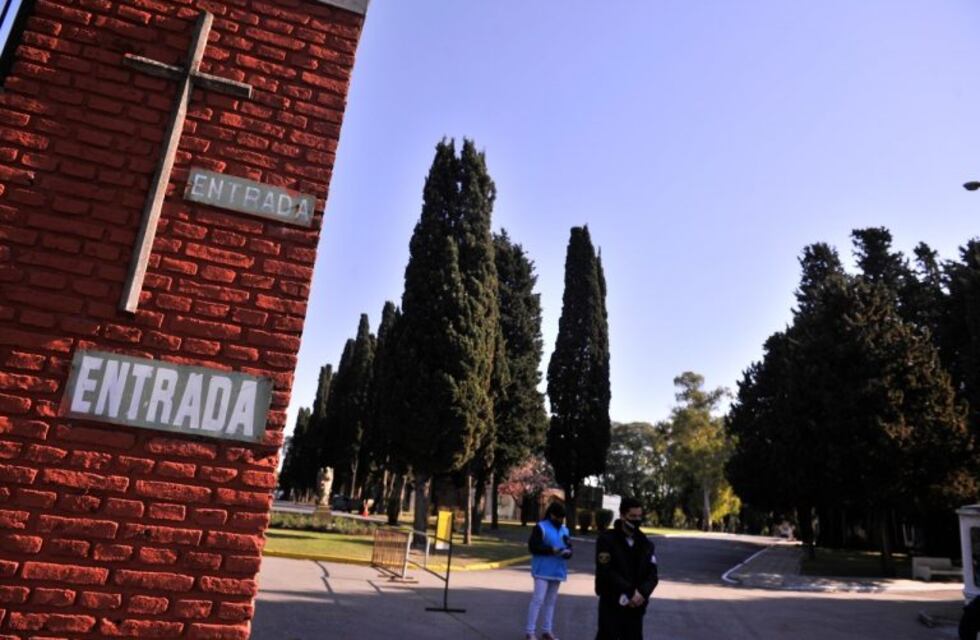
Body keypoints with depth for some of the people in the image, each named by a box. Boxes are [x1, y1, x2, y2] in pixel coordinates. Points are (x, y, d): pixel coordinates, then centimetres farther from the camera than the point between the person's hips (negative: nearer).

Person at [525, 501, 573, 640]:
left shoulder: (565, 530, 13)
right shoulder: (540, 527, -7)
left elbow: (569, 547, 13)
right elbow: (533, 546, -15)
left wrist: (568, 552, -12)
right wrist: (551, 550, -22)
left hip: (557, 571, 6)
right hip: (543, 571, -6)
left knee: (551, 601, 13)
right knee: (538, 600, -10)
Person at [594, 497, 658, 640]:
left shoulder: (646, 544, 8)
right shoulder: (606, 539, -8)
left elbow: (652, 574, 4)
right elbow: (606, 572, -16)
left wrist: (642, 592, -16)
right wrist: (630, 592, -19)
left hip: (635, 606, 5)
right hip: (611, 605, -5)